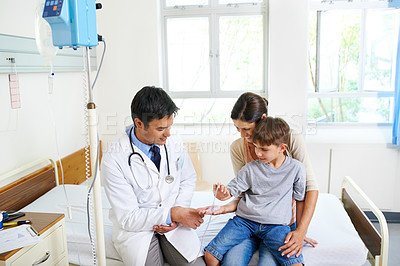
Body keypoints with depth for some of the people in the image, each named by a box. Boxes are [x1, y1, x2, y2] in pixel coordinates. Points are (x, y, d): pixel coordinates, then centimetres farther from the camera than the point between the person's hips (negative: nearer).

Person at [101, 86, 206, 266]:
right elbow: (128, 218, -15)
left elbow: (188, 179, 10)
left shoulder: (174, 144, -5)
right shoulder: (113, 160, -18)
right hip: (135, 229, -2)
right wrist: (172, 213, -21)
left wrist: (178, 214, -5)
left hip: (173, 224, 3)